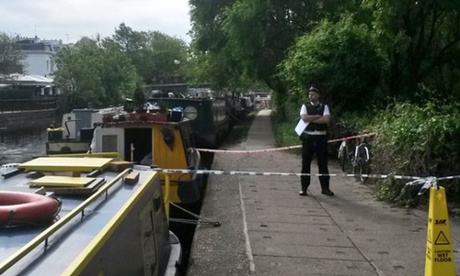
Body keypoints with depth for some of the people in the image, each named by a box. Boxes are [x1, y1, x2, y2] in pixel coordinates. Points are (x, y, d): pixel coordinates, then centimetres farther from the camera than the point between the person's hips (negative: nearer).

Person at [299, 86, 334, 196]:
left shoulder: (324, 106, 8)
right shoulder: (305, 106, 8)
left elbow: (326, 119, -9)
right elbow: (304, 118, -10)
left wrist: (311, 119, -9)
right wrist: (318, 116, -8)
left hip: (321, 137, 0)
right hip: (308, 137, 0)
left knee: (323, 163, 4)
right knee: (306, 163, 2)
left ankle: (325, 188, 11)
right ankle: (303, 187, 9)